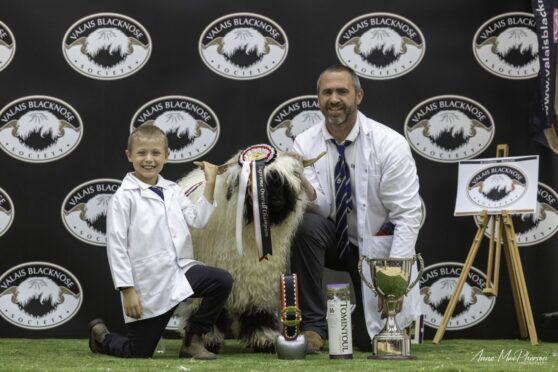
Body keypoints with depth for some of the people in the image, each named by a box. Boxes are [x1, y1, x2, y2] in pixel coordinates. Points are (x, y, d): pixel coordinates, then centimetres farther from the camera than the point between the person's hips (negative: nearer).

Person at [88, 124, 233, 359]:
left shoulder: (172, 191, 10)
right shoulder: (123, 198, -8)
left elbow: (197, 220, 0)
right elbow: (116, 247, -10)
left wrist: (210, 184, -1)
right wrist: (127, 291, -13)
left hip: (180, 271, 5)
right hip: (149, 283, -5)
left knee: (222, 281, -23)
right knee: (139, 353, -1)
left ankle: (192, 340, -2)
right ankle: (100, 335, 34)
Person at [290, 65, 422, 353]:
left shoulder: (389, 143, -16)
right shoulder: (305, 143, -8)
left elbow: (407, 215, -15)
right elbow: (320, 207, -17)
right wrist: (299, 182, -39)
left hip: (377, 246, -2)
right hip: (333, 241, 2)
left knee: (375, 340, -8)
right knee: (305, 223, -31)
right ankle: (313, 324, -18)